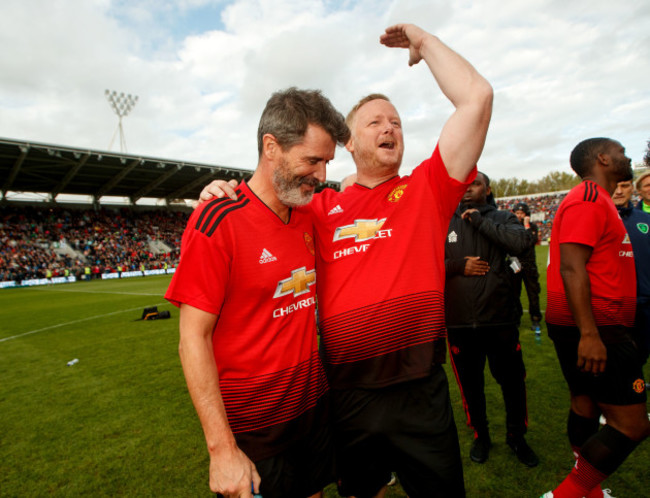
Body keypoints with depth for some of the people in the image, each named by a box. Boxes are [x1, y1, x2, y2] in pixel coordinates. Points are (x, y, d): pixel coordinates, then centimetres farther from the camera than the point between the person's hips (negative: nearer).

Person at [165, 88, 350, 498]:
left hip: (314, 408, 7)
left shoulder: (308, 216, 2)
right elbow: (194, 339, -17)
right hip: (252, 430, -6)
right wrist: (222, 449, -17)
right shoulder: (219, 221, -19)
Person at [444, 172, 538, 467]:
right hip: (459, 321, 1)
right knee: (470, 383, 17)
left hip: (500, 318, -1)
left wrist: (480, 221, -14)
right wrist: (459, 266, -12)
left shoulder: (501, 218, 2)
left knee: (512, 381, 14)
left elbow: (524, 241, -19)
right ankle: (480, 436, 41)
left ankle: (516, 436, 41)